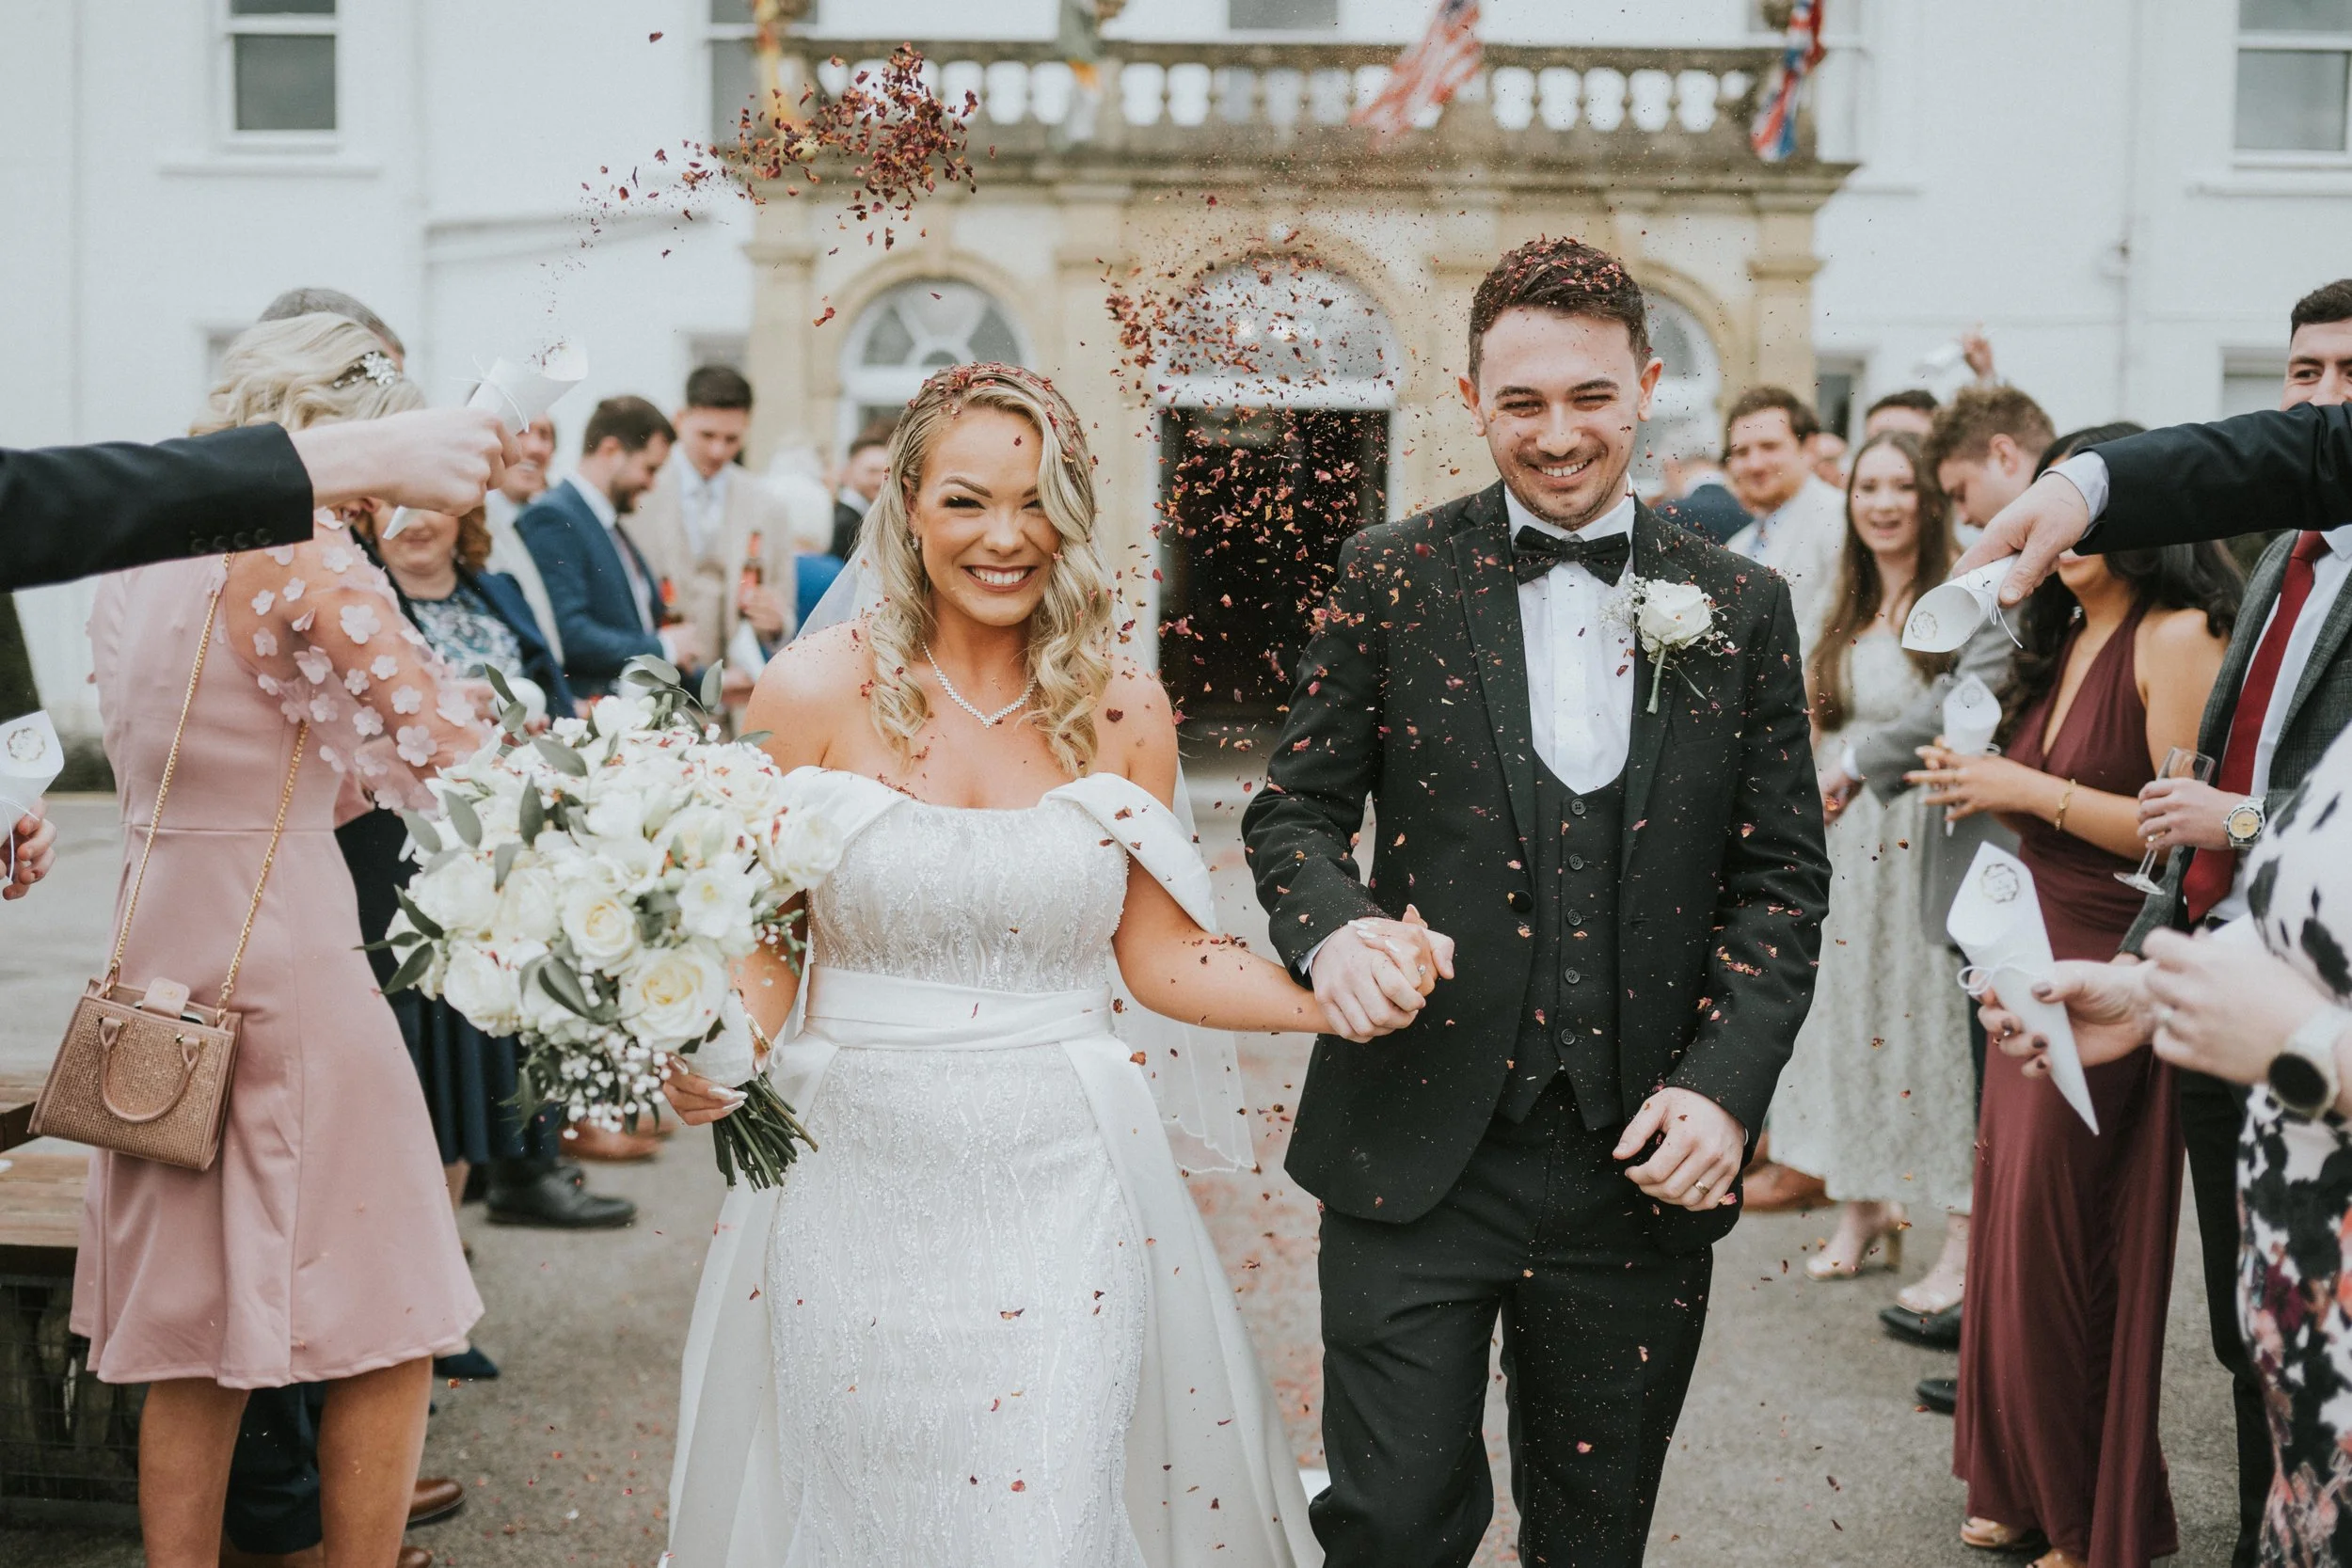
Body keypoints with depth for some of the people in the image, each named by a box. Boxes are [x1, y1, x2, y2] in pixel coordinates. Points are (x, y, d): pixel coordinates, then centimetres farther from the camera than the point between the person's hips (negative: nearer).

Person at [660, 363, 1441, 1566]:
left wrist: (1329, 995, -9)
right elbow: (759, 950, 0)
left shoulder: (1122, 711, 1)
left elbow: (1157, 952, 5)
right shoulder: (813, 693, -3)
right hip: (858, 1185, 0)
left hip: (1059, 1186, 1)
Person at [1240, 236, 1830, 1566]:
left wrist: (1726, 1084, -7)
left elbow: (1784, 876, 6)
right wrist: (1333, 923, -17)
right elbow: (1295, 807, 5)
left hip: (1644, 1159, 2)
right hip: (1417, 1147, -1)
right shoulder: (1393, 579, 2)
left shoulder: (1741, 610, 5)